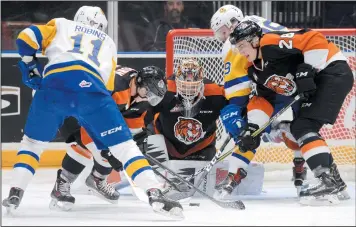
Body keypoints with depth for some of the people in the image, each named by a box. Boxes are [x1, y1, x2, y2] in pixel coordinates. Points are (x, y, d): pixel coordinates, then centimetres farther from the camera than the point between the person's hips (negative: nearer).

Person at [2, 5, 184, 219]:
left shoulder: (61, 25, 33)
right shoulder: (108, 43, 36)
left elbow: (26, 38, 18)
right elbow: (107, 86, 27)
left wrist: (31, 65, 33)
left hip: (53, 84, 0)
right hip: (91, 88, 0)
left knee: (33, 141, 22)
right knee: (124, 144, 6)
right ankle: (154, 194, -9)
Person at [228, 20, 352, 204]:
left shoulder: (272, 43, -17)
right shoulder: (256, 70, 14)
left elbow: (314, 40, -23)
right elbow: (263, 99, 18)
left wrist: (307, 70, -23)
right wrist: (252, 128, 6)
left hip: (333, 72, -11)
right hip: (315, 85, 11)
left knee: (303, 126, -19)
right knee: (298, 129, 12)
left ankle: (328, 180, -28)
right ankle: (334, 179, 14)